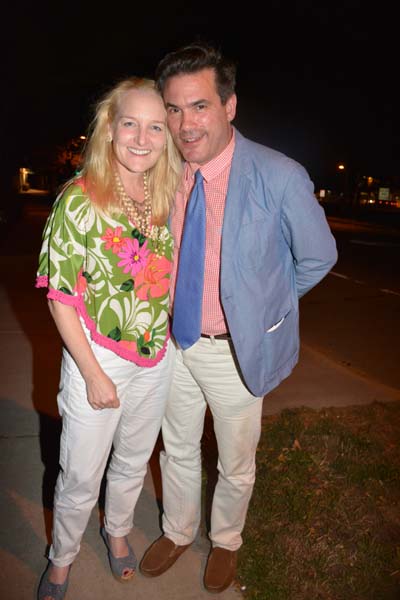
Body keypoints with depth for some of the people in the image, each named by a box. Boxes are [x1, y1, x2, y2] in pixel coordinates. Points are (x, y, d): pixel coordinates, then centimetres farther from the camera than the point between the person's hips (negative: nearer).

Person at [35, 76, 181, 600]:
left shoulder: (168, 198, -2)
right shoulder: (79, 199, -17)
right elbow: (60, 298, -15)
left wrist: (166, 338, 5)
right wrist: (94, 375, -14)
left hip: (158, 358, 5)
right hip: (97, 359, -4)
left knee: (134, 462, 24)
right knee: (81, 477, 13)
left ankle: (117, 531, 53)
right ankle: (62, 557, 44)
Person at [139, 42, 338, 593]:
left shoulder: (280, 177, -21)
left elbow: (318, 258, -6)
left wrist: (258, 304, 0)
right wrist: (160, 312, 6)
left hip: (236, 349, -3)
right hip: (174, 339, 4)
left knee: (235, 464, 19)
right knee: (178, 449, 23)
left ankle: (225, 541, 49)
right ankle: (177, 532, 51)